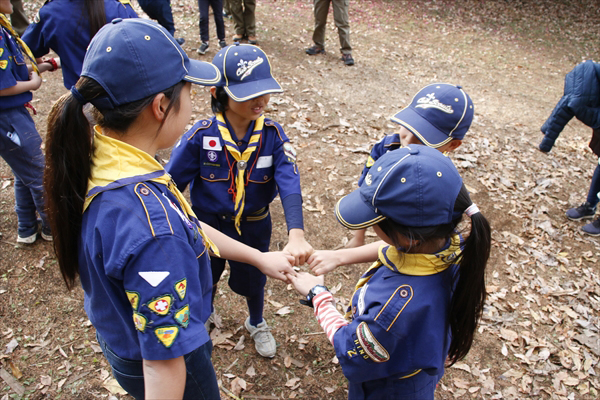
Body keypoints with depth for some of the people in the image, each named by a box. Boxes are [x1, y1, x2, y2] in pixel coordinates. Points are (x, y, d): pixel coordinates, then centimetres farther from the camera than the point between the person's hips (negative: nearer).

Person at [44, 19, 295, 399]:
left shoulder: (93, 157, -13)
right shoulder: (151, 228, -42)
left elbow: (185, 225, -3)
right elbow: (163, 360, -35)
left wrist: (260, 257, 5)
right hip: (150, 364, -7)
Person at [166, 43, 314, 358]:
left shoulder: (273, 135, -19)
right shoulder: (202, 135, -22)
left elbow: (289, 184, -30)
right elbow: (171, 182, -15)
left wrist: (296, 235, -45)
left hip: (253, 228, 1)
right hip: (207, 226, 0)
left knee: (252, 281, 24)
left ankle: (256, 323, 59)